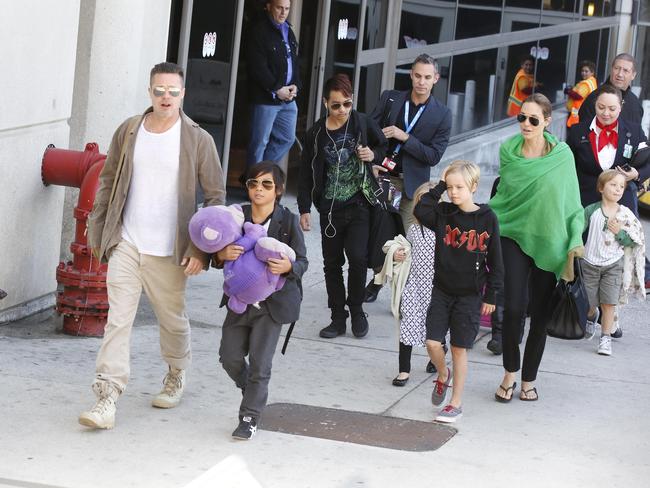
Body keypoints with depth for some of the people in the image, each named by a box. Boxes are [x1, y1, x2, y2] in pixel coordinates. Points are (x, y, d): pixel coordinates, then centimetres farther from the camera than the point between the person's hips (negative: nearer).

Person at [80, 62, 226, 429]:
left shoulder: (198, 140, -5)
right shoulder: (128, 131, 3)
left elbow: (216, 196, -2)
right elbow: (108, 182, 13)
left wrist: (203, 250, -9)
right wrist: (99, 232, 8)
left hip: (169, 252, -1)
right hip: (126, 245, 2)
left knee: (173, 320, 13)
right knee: (118, 319, -6)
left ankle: (176, 377, 40)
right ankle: (107, 399, -8)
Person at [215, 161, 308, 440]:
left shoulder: (288, 221, -10)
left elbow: (302, 261, -8)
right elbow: (217, 254, 4)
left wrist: (288, 267, -30)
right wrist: (223, 255, -20)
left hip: (273, 302, -4)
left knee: (260, 362, -2)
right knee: (229, 357, 11)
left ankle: (250, 417, 10)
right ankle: (251, 390, 40)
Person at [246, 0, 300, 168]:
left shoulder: (288, 32, 16)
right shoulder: (259, 31, -10)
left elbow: (295, 64, 19)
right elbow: (257, 67, -16)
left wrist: (295, 86, 1)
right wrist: (277, 89, -16)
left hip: (288, 97, 8)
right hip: (266, 98, -8)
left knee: (287, 139, 13)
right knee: (259, 142, -1)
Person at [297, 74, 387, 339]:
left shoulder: (364, 124, -4)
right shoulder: (316, 133, -1)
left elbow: (386, 147, 13)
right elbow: (307, 174, 5)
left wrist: (374, 155, -10)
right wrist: (305, 209, 2)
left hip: (359, 205, -2)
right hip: (330, 208, 2)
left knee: (358, 257, -14)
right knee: (332, 263, 7)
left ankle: (356, 310, 8)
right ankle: (338, 317, 18)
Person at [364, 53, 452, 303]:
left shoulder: (441, 114, -1)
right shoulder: (390, 98, 5)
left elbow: (433, 156, -6)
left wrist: (404, 137, -16)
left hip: (411, 184, -2)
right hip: (381, 177, 2)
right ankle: (377, 279, 25)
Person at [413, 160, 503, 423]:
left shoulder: (487, 218, -6)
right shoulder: (443, 213, 1)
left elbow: (494, 259, -1)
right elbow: (420, 210, -19)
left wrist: (491, 295, -2)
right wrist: (439, 187, -12)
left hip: (470, 293, -2)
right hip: (442, 290, 2)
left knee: (459, 348, 2)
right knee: (433, 343, -4)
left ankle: (456, 403, 13)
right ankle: (443, 375, 28)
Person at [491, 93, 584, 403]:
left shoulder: (562, 155, -4)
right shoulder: (509, 151, 1)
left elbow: (571, 201, 1)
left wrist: (575, 241, -5)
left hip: (548, 241, 0)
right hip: (514, 236, 0)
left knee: (540, 313, 4)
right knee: (513, 306, -13)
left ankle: (529, 379, 21)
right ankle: (510, 371, 9)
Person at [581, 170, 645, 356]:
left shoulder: (626, 215, -2)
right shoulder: (591, 210, -4)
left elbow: (634, 242, 0)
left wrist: (619, 232, -14)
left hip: (613, 264, 0)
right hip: (590, 263, 0)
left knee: (609, 303, -7)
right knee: (588, 303, 7)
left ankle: (606, 338, 2)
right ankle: (591, 317, 41)